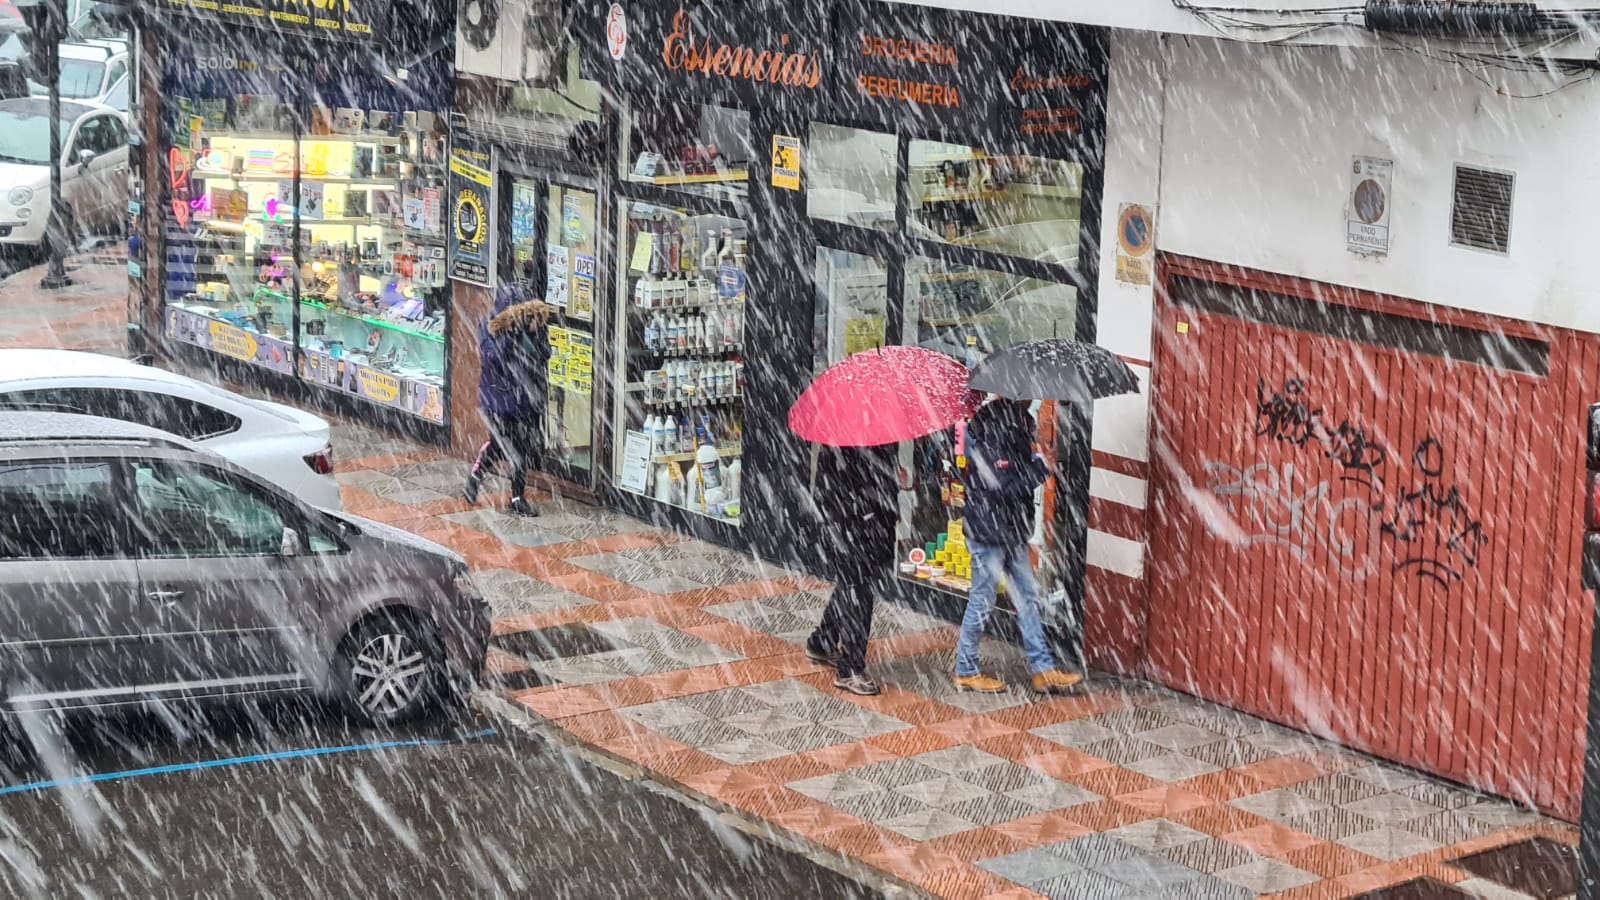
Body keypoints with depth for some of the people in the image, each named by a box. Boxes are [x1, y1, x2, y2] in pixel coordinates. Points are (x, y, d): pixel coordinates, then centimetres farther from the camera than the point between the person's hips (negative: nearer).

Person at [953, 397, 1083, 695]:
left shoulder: (1018, 425, 8)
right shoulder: (989, 433, -20)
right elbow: (1004, 486, -25)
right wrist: (1042, 467, -21)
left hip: (1012, 532, 9)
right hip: (989, 534, -9)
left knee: (1028, 598, 10)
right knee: (982, 602, 2)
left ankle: (1043, 670, 15)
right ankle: (965, 671, 15)